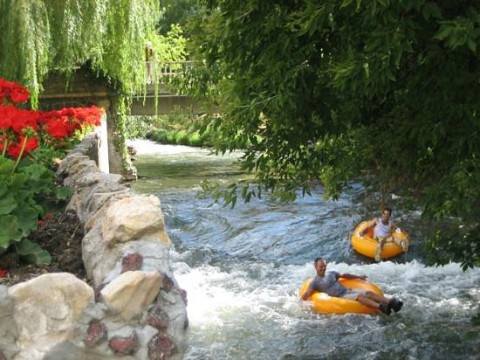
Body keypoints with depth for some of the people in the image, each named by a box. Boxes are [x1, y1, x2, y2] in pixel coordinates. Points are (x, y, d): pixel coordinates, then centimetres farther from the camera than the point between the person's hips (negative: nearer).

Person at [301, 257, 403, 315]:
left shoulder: (331, 274, 18)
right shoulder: (315, 282, -1)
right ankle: (380, 307, -53)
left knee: (369, 293, -15)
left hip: (347, 290, 7)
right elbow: (307, 294, -8)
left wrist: (358, 277, 35)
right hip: (341, 297, -7)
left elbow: (344, 275, 30)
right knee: (359, 297, -32)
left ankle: (390, 302, -32)